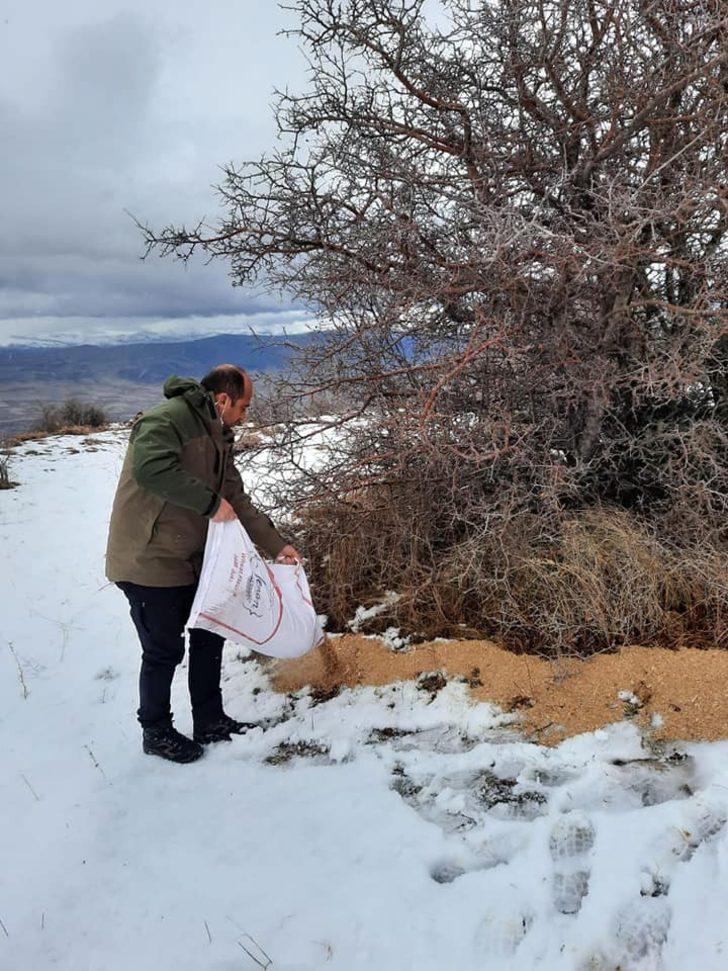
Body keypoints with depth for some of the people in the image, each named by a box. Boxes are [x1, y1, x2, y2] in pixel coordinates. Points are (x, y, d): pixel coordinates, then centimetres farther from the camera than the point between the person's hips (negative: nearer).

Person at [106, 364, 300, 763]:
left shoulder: (218, 437, 12)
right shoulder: (165, 420, -18)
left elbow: (237, 500, 10)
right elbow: (151, 469, -37)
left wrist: (276, 545, 3)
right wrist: (210, 502, -29)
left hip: (192, 561, 9)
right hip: (149, 562, -9)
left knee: (209, 636, 15)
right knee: (165, 651, 3)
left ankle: (210, 722, 32)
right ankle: (156, 733, 26)